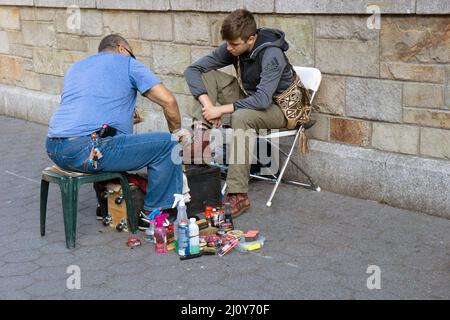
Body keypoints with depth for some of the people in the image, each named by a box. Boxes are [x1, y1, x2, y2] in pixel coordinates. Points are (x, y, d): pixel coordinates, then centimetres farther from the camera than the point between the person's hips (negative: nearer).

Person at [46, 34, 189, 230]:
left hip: (54, 149, 8)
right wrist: (176, 132, 17)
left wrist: (127, 113, 41)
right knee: (166, 144, 0)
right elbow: (168, 101, 0)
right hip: (88, 151, -8)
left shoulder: (76, 67, 28)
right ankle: (152, 214, 9)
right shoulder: (128, 63, 9)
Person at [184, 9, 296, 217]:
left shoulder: (272, 55, -28)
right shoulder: (231, 48, -9)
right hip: (248, 99, 7)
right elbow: (192, 70, -8)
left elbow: (263, 99, -37)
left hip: (276, 108, -7)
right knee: (208, 75, -8)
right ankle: (201, 137, -21)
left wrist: (221, 109, -33)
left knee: (241, 117, -39)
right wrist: (207, 103, -23)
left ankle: (238, 196, -37)